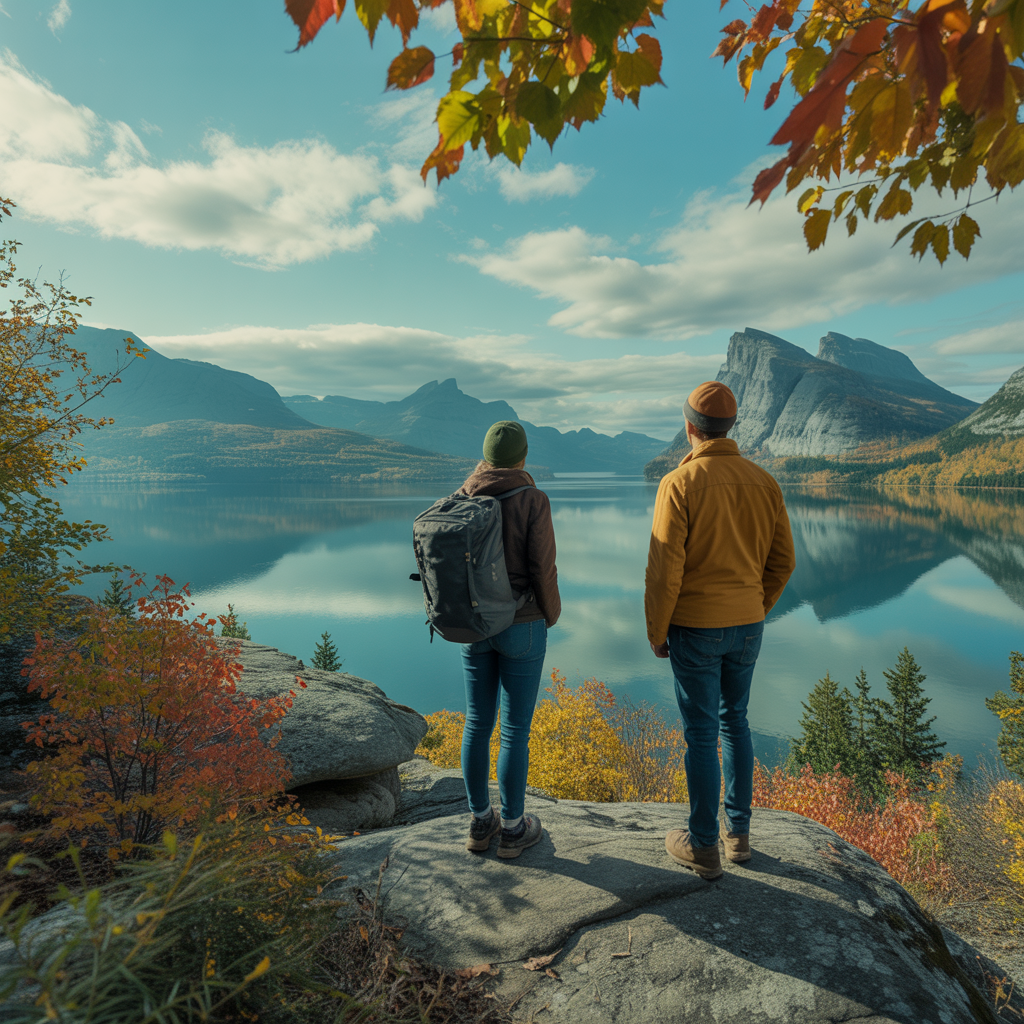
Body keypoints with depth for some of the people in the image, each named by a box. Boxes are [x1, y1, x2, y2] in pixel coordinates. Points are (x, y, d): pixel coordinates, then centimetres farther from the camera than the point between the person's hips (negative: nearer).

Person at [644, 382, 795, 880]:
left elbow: (664, 569, -18)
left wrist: (655, 632, -5)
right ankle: (738, 832, 33)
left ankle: (703, 847, 21)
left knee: (701, 734, 6)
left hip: (694, 628, -5)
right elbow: (782, 561, 6)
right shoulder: (764, 482, 1)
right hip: (747, 627, 6)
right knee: (734, 722, 21)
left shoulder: (679, 483, -16)